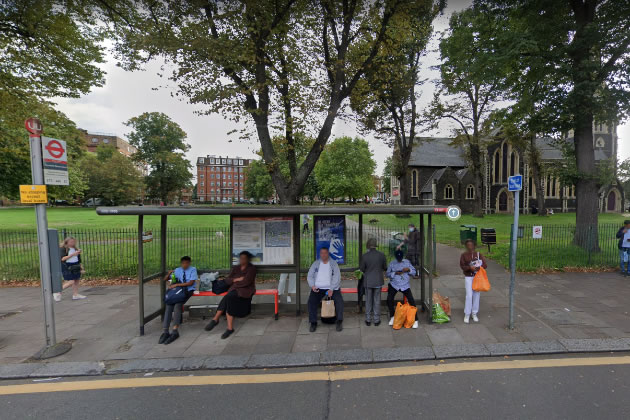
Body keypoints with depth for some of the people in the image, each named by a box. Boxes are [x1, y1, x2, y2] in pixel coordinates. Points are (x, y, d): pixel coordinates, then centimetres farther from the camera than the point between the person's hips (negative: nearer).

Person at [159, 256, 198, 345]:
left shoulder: (193, 270, 1)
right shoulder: (177, 270, 14)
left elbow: (191, 283, -10)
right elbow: (165, 279, 15)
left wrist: (176, 285, -15)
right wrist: (169, 273, -8)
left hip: (188, 291, -4)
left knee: (177, 305, -29)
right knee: (169, 305, -21)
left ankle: (175, 331, -27)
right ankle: (165, 331, -20)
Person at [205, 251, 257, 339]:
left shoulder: (251, 268, -1)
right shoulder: (236, 268, 16)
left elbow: (246, 282, -12)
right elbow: (227, 280, 10)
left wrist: (234, 281, -1)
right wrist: (237, 279, -7)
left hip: (245, 290, -5)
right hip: (234, 289, 5)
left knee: (228, 297, -29)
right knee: (228, 299, -27)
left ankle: (215, 320, -14)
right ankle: (230, 328, -21)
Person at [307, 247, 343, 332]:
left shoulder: (333, 263, 4)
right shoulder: (315, 263, 10)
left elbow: (337, 277, -5)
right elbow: (310, 276, 7)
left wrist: (331, 289, -16)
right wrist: (312, 286, -11)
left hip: (332, 288, -1)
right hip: (318, 288, 1)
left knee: (339, 300, -24)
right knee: (311, 301, -22)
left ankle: (339, 322, -10)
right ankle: (313, 323, -10)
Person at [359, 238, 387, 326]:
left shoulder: (365, 256, -16)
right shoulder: (382, 255, -11)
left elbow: (361, 269, -6)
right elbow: (385, 268, 0)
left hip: (368, 281, -1)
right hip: (378, 281, 1)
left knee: (368, 301, 13)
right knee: (377, 301, 13)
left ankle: (368, 320, 22)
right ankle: (376, 320, 21)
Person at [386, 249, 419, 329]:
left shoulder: (407, 262, 8)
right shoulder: (392, 263, 6)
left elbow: (414, 272, 9)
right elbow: (388, 274, 5)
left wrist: (408, 269, -12)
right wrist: (395, 273, -13)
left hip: (405, 285, 0)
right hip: (394, 285, 0)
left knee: (411, 301, -9)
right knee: (389, 299, -13)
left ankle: (415, 320, 6)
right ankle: (392, 317, 11)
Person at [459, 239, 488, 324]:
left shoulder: (478, 254, 3)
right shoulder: (464, 255, -1)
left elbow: (485, 265, -1)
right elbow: (462, 266, -6)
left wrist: (479, 267, -21)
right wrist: (470, 267, -24)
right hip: (468, 277, -2)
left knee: (476, 295, 7)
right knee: (469, 295, -7)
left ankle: (474, 314, 21)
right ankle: (467, 314, 4)